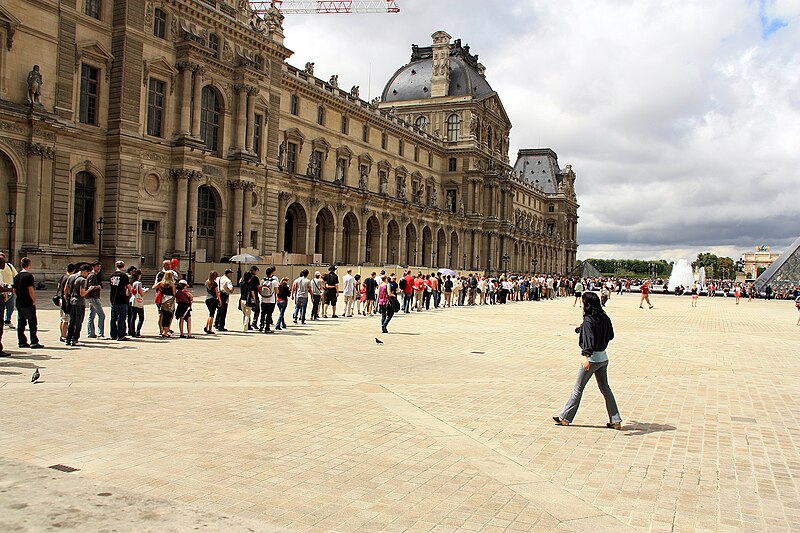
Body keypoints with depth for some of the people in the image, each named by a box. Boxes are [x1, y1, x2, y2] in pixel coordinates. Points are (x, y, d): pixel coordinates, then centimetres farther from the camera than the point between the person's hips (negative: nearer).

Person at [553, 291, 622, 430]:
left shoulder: (588, 320, -17)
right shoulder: (604, 318, 5)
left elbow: (588, 338, -31)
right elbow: (610, 335, 19)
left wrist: (586, 356, -42)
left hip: (591, 358, -7)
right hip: (603, 357, 7)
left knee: (578, 388, 3)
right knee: (605, 388, 14)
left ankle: (565, 417, 13)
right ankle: (616, 421, 15)